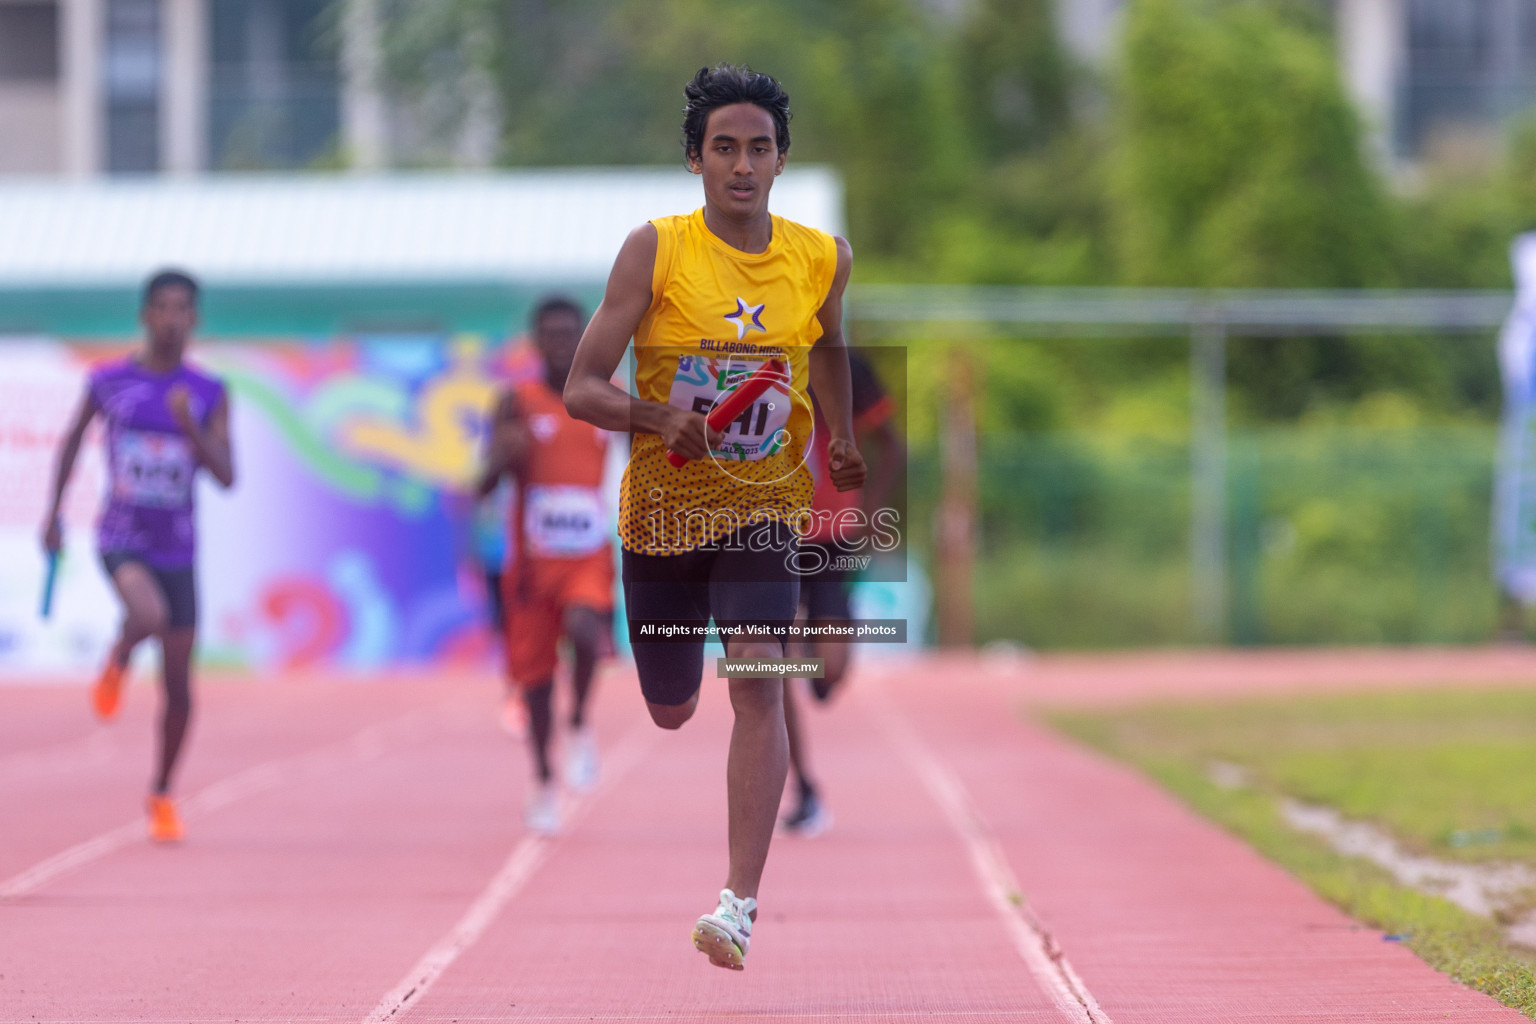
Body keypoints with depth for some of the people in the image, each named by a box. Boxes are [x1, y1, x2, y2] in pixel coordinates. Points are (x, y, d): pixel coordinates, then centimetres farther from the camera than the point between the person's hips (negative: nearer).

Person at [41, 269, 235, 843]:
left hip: (178, 553, 2)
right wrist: (54, 512, 15)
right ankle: (116, 666, 1)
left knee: (178, 686, 4)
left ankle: (162, 796, 26)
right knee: (149, 615, -34)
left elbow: (226, 478, -10)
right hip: (121, 543, -2)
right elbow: (74, 437, 15)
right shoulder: (109, 382, -3)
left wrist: (189, 427, -25)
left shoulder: (210, 395, -3)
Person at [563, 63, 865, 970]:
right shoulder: (656, 250, -13)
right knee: (672, 712, 15)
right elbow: (582, 389, -13)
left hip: (763, 505, 0)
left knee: (759, 680, -22)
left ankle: (742, 903, -20)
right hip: (662, 509, 0)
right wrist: (660, 418, -30)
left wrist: (845, 442, 16)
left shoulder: (822, 258, -4)